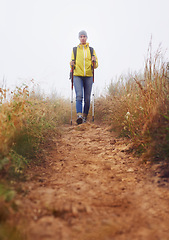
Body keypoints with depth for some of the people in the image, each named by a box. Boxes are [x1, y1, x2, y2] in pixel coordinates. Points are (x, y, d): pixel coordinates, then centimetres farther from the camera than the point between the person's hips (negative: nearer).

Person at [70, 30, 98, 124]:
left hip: (88, 76, 1)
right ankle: (79, 116, -26)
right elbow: (72, 63, 16)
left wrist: (94, 61, -11)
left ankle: (85, 116, 15)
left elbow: (96, 65, 10)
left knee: (87, 98, 2)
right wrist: (72, 64, -6)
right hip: (77, 76, -1)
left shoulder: (91, 50, 12)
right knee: (79, 96, -18)